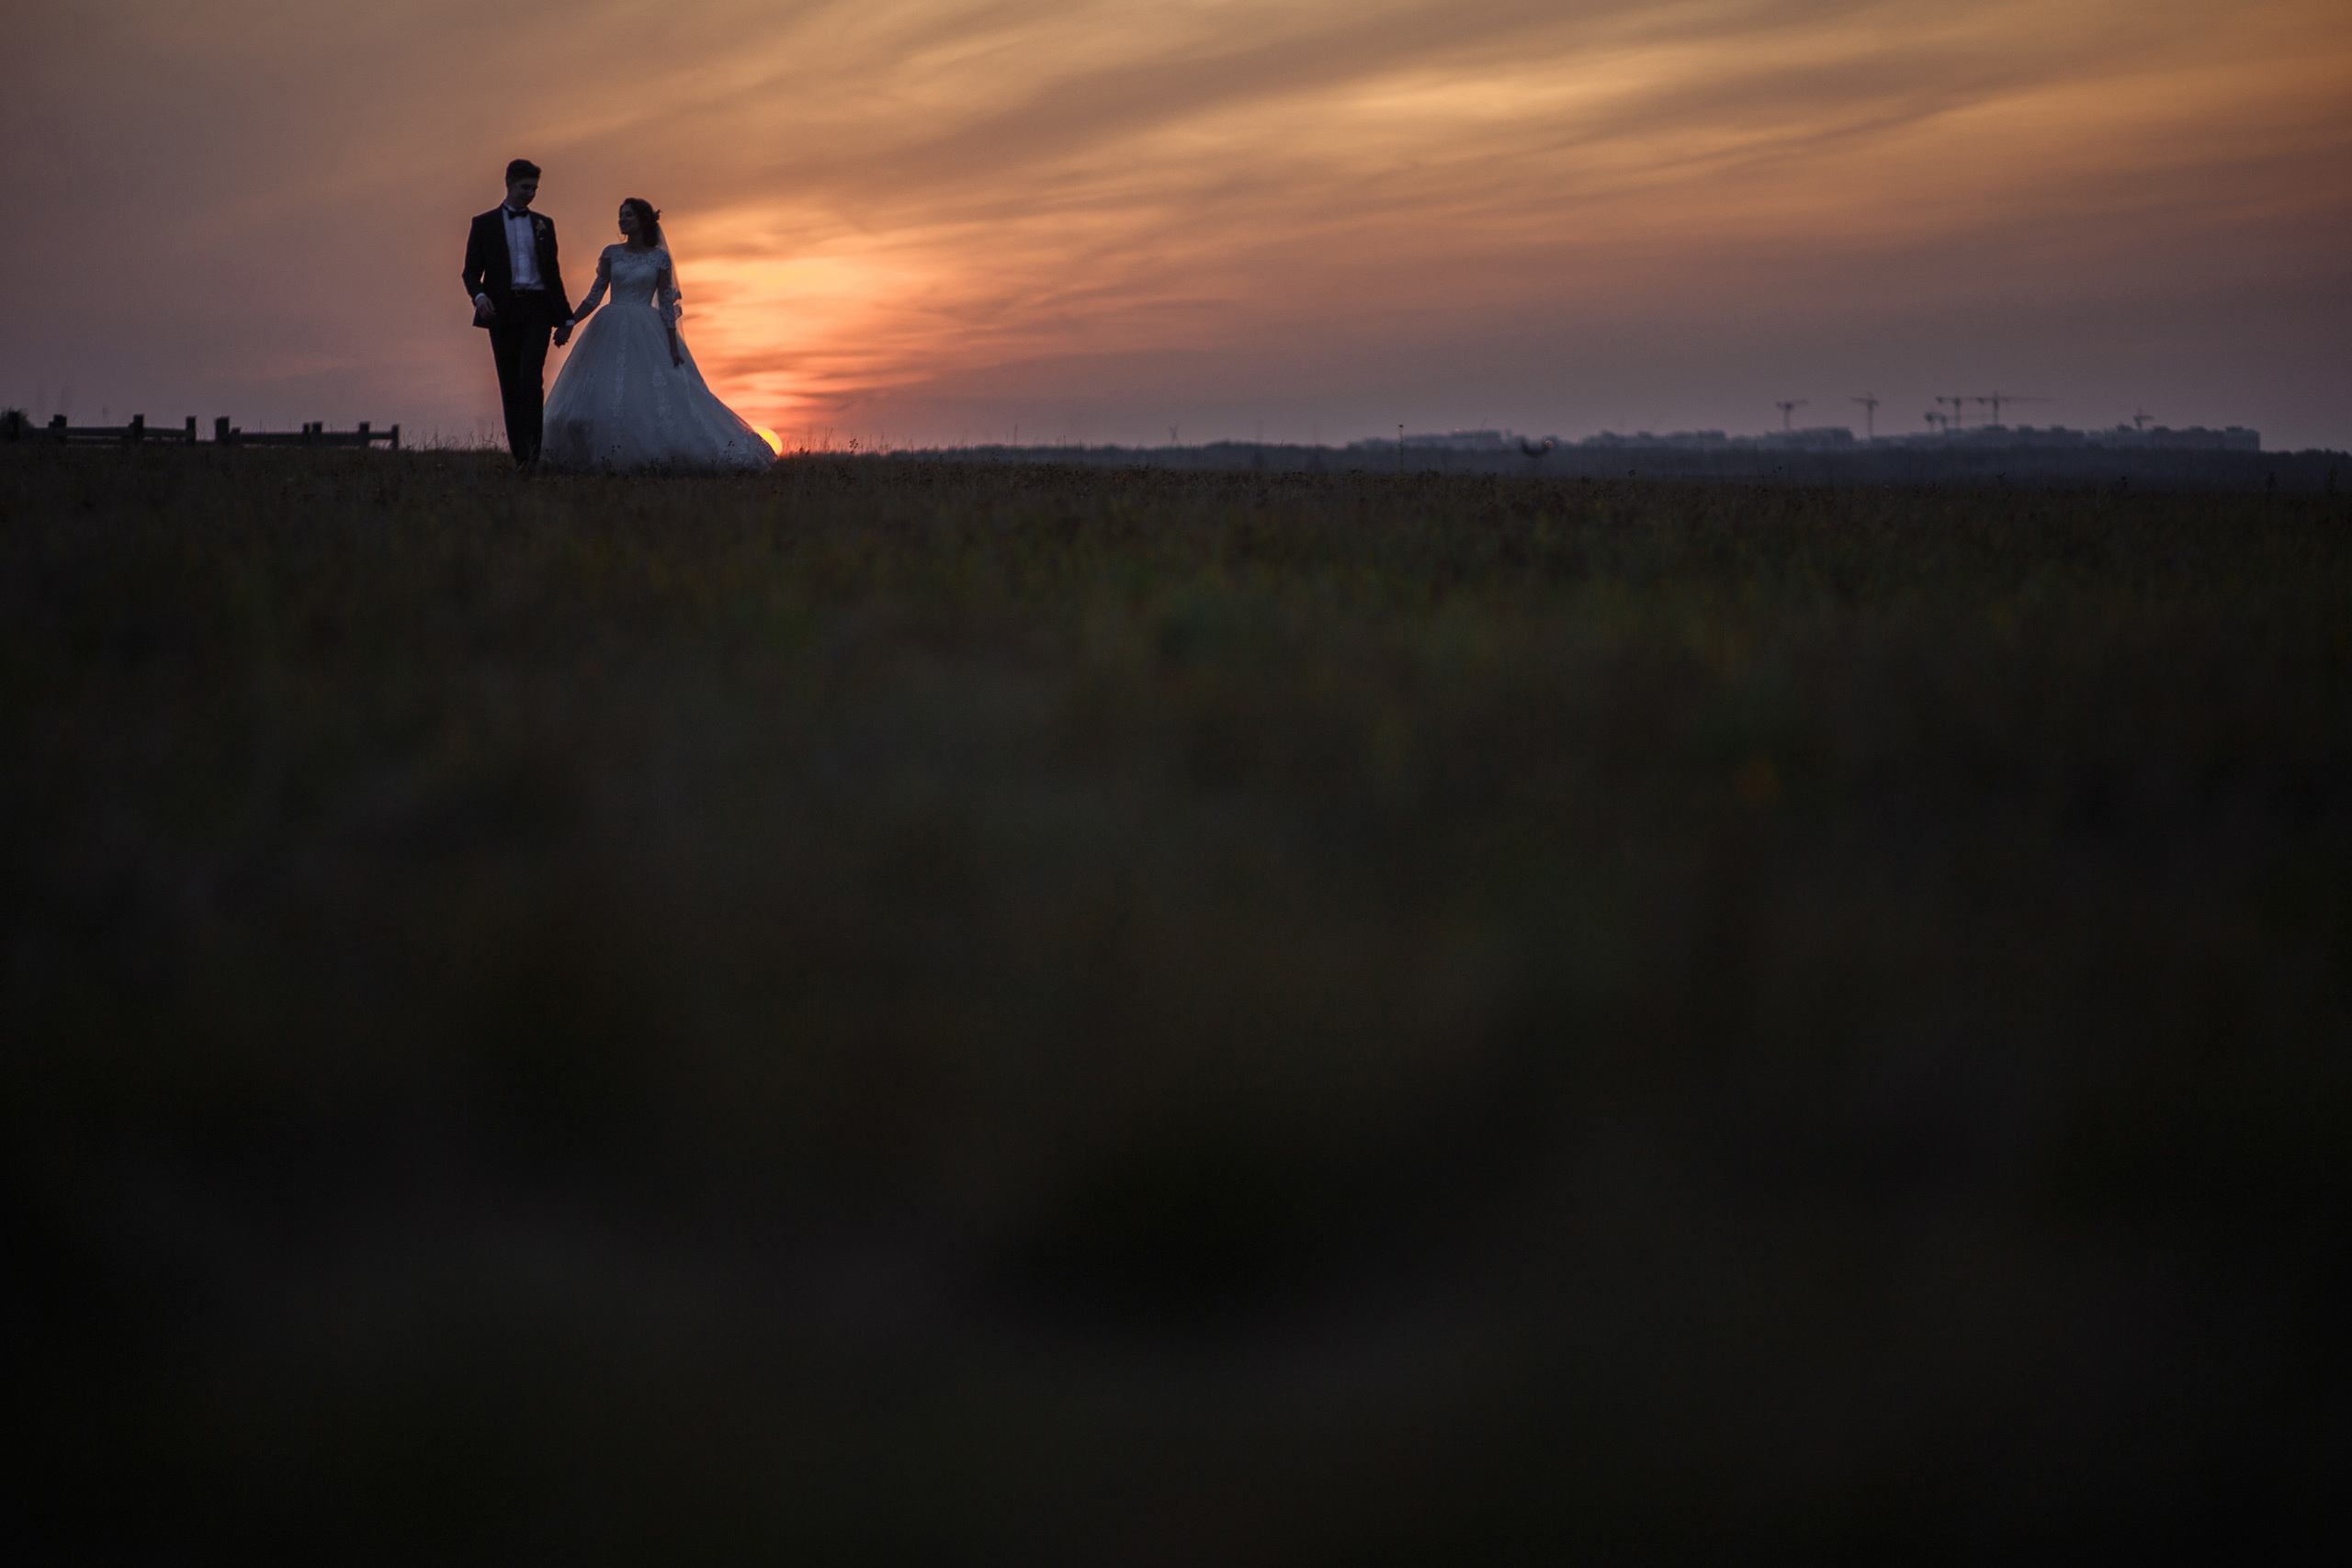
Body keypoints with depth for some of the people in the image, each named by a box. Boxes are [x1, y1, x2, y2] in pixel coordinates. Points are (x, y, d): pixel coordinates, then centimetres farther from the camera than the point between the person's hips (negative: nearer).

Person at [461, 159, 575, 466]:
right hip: (502, 311, 0)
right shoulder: (485, 224, 8)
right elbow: (471, 272, 4)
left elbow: (553, 273, 19)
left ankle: (535, 449, -17)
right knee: (510, 384, 2)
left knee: (531, 377, -17)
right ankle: (519, 454, 8)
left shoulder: (543, 225, 15)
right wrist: (479, 296, -18)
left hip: (537, 308, 0)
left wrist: (565, 318, 16)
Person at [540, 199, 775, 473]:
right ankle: (609, 458, 3)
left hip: (647, 334, -3)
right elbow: (595, 295, 8)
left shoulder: (659, 257, 1)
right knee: (604, 396, -3)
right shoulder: (611, 253, 8)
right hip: (611, 333, 3)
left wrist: (673, 346, -5)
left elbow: (666, 303, 0)